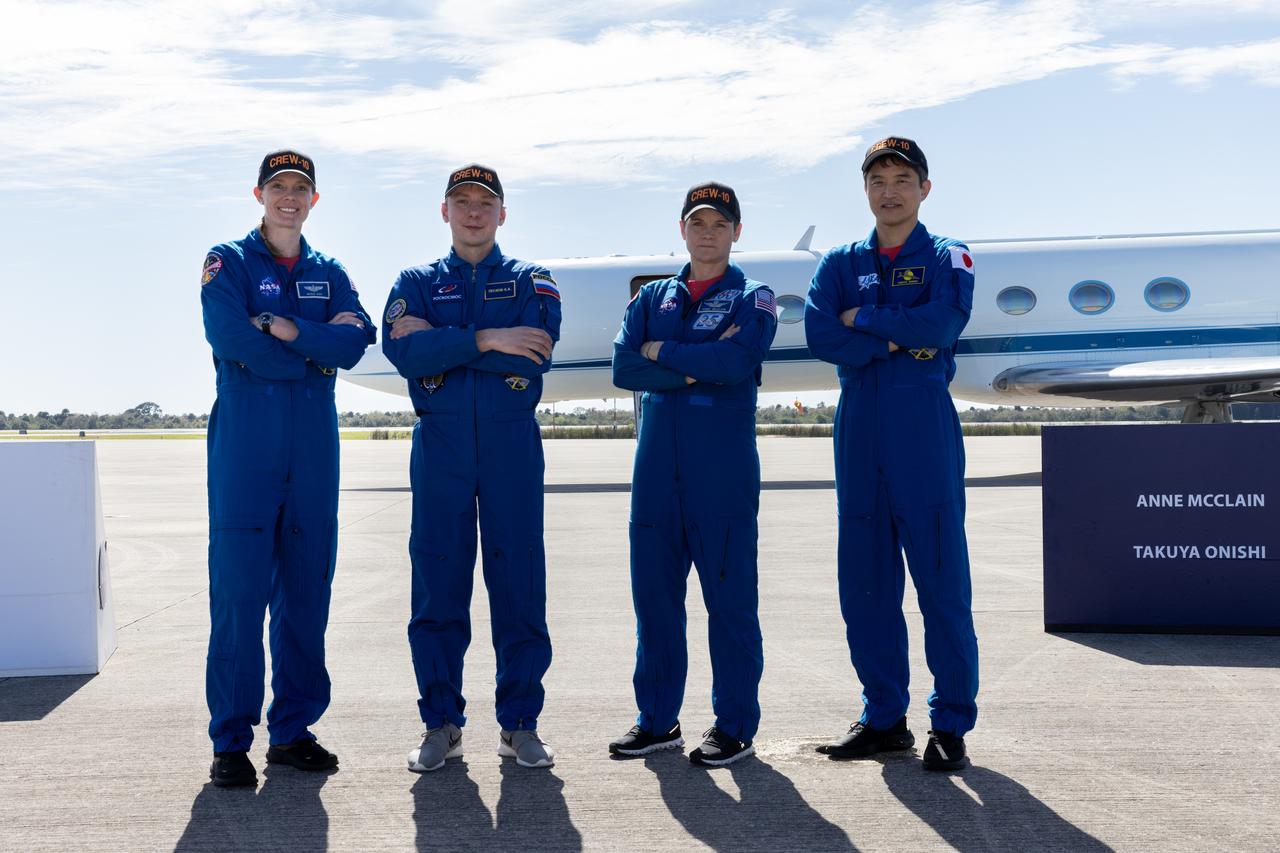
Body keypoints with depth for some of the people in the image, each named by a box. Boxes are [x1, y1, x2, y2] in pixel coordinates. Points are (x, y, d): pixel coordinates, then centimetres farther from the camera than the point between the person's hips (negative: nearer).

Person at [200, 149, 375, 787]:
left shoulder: (329, 273, 16)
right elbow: (230, 338, -12)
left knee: (307, 586, 5)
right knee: (238, 587, -7)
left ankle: (292, 729, 14)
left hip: (314, 442, 4)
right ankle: (231, 741, -1)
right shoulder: (227, 262, 6)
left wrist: (286, 328, -12)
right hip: (245, 439, -4)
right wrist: (320, 346, -6)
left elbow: (355, 343, -1)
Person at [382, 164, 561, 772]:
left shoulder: (532, 281, 10)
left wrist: (440, 342, -11)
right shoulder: (416, 283, 13)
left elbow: (535, 354, -11)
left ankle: (520, 724, 9)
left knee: (519, 583, 0)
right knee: (437, 585, 1)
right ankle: (441, 725, 12)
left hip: (513, 447, 0)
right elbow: (403, 352, -8)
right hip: (440, 446, 1)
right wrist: (486, 340, -16)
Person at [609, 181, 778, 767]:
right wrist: (698, 367, -9)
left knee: (730, 599, -1)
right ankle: (658, 721, 19)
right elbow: (623, 367, 0)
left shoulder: (753, 299, 5)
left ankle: (735, 728, 9)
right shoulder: (652, 297, 16)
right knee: (654, 595, 7)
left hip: (724, 472, -4)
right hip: (656, 470, 4)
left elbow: (737, 361, -15)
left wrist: (662, 353, -6)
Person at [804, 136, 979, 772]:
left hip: (925, 426, -3)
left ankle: (950, 724, 5)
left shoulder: (947, 257, 8)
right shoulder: (840, 263, 15)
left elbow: (945, 320, -14)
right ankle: (883, 718, 16)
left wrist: (865, 320, -7)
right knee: (865, 581, 5)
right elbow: (820, 337, -3)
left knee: (941, 577, -3)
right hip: (859, 429, 4)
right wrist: (903, 337, -10)